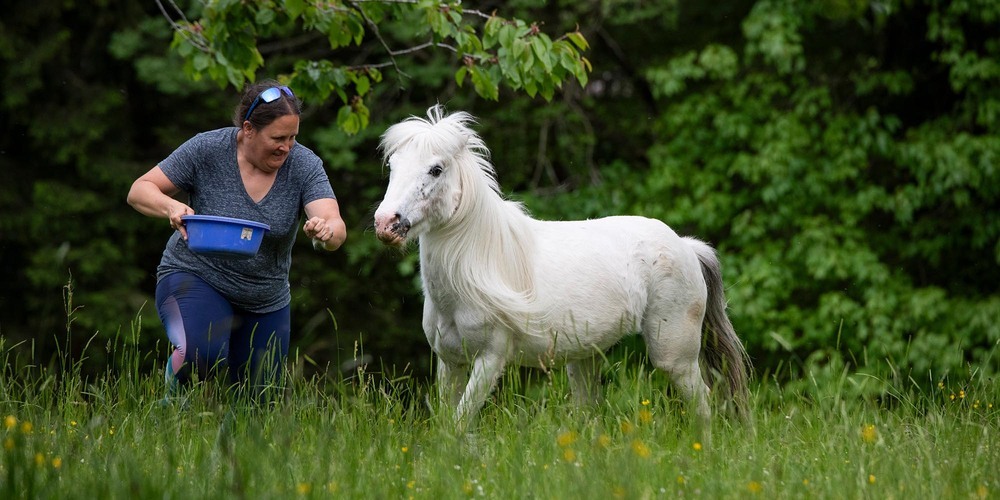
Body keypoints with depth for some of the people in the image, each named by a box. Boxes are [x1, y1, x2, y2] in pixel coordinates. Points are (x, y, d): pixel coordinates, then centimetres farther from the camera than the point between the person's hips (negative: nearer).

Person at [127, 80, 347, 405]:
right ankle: (175, 397, 1)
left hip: (265, 302, 3)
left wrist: (327, 232, -49)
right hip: (195, 277, -3)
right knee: (202, 356, -33)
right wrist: (170, 207, -34)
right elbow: (139, 191, -12)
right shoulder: (208, 150, -16)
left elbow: (336, 228, -25)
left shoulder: (304, 166, -12)